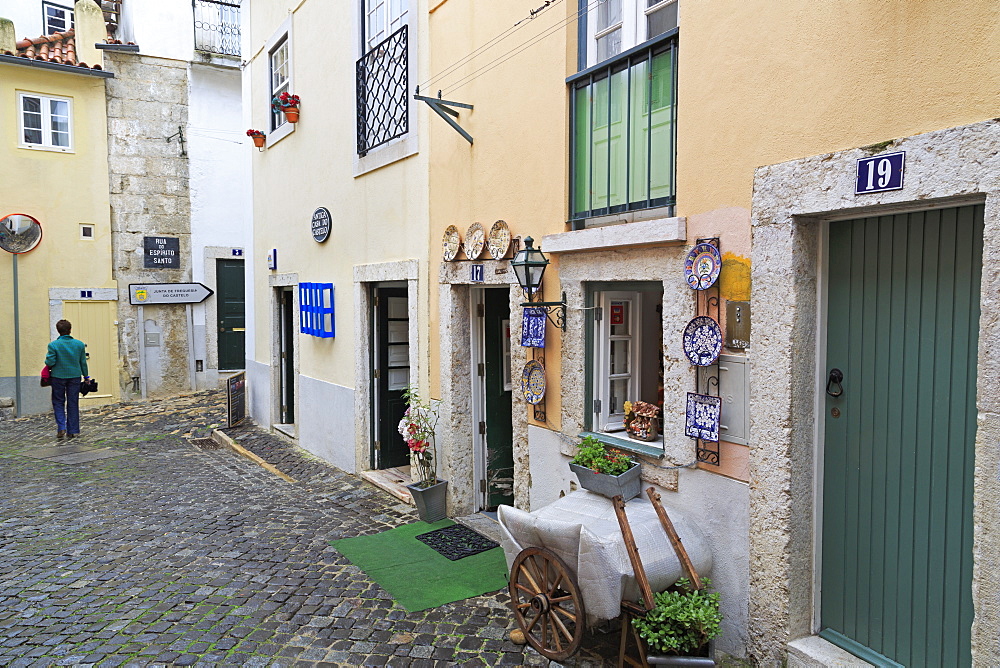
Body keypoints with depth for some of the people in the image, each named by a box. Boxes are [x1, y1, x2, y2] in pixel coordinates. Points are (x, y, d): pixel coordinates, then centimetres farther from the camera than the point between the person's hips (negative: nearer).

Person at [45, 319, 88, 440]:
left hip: (58, 377, -2)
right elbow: (83, 362, 3)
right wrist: (86, 376, 12)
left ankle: (61, 427, -1)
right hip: (74, 377, 2)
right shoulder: (80, 344, -2)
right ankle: (72, 431, 11)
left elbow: (50, 362, -12)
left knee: (58, 402, 12)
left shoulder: (53, 345, -10)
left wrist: (47, 360, 11)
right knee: (73, 404, 7)